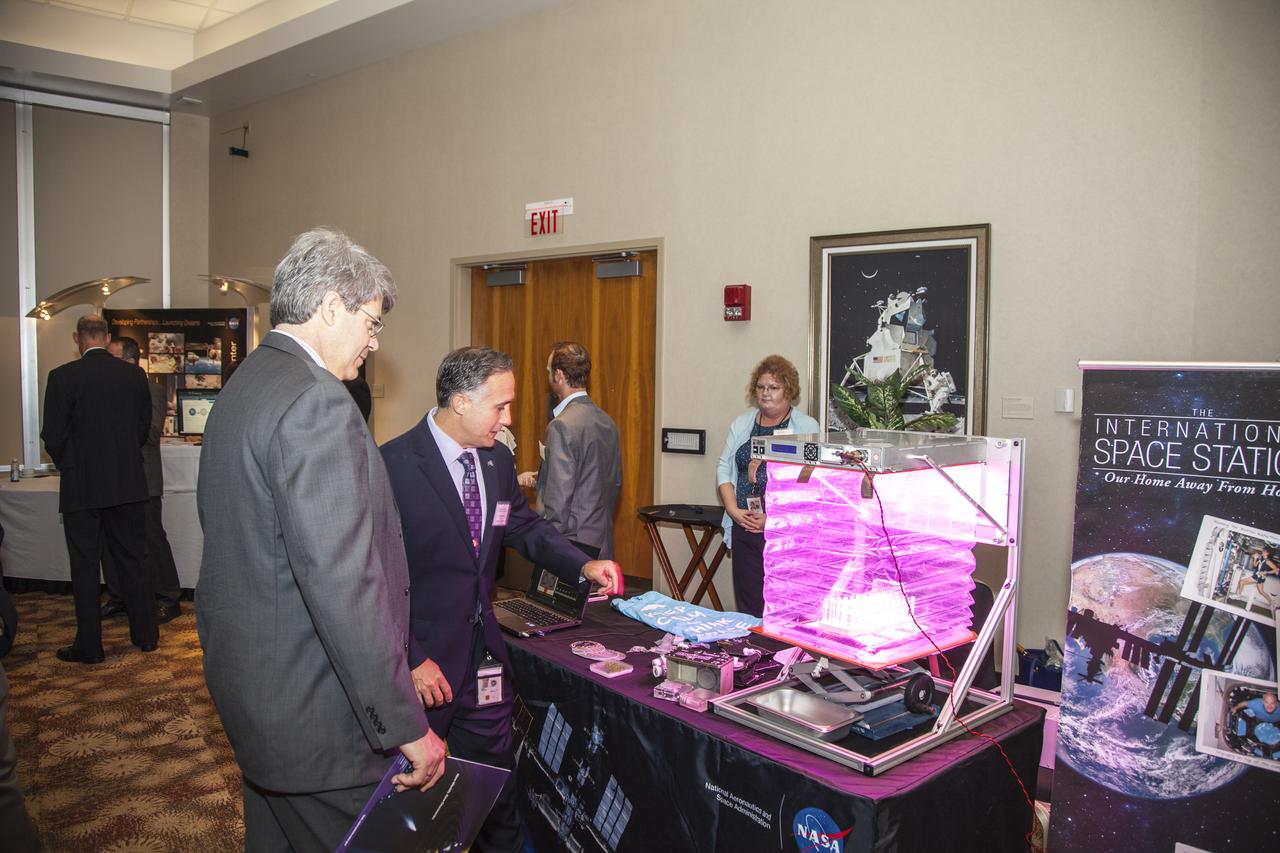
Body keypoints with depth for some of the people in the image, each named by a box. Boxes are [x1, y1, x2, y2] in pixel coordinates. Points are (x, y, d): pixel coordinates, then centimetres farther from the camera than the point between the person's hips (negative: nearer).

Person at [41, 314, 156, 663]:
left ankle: (89, 645, 13)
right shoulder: (134, 374, 0)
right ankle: (146, 634, 21)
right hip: (129, 483, 3)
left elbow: (54, 436, -10)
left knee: (85, 565, 6)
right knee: (132, 559, 13)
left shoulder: (62, 376, -11)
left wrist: (67, 465, 9)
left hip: (82, 486, -3)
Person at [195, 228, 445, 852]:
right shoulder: (316, 401, -23)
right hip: (313, 716, -10)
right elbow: (342, 584, -28)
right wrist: (406, 727, -21)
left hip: (247, 691, 10)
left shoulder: (241, 386, 9)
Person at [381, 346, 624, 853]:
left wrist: (583, 565, -1)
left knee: (496, 785, 19)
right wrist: (410, 660, -19)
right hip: (421, 659, -6)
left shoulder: (498, 460, 2)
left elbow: (524, 526, 15)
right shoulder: (394, 466, -19)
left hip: (484, 658, 6)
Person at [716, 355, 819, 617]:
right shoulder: (741, 423, 14)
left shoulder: (806, 427, 0)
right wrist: (734, 510, -2)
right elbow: (724, 469, 12)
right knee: (748, 605, 8)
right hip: (745, 529, 4)